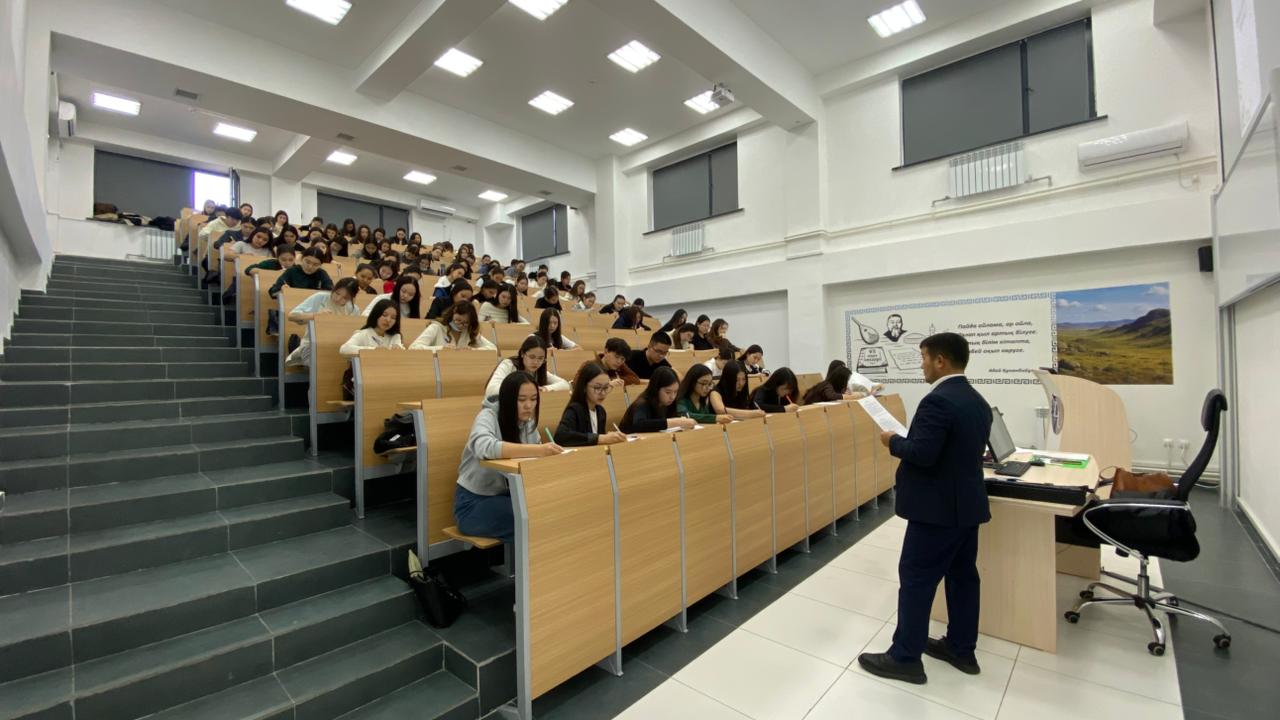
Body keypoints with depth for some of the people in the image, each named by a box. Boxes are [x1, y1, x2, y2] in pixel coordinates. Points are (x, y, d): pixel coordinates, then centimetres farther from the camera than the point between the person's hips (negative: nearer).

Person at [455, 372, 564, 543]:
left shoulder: (528, 421, 1)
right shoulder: (488, 416, -20)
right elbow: (484, 447, -42)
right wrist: (538, 450, -51)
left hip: (506, 495, 6)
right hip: (474, 502, -6)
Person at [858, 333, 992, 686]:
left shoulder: (937, 401, -23)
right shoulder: (978, 401, 9)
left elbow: (922, 454, -28)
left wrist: (894, 441, -10)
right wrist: (906, 441, 16)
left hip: (938, 508, -10)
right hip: (968, 502, 10)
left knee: (916, 579, 0)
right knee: (963, 575, 18)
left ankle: (905, 657, 10)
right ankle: (962, 649, 32)